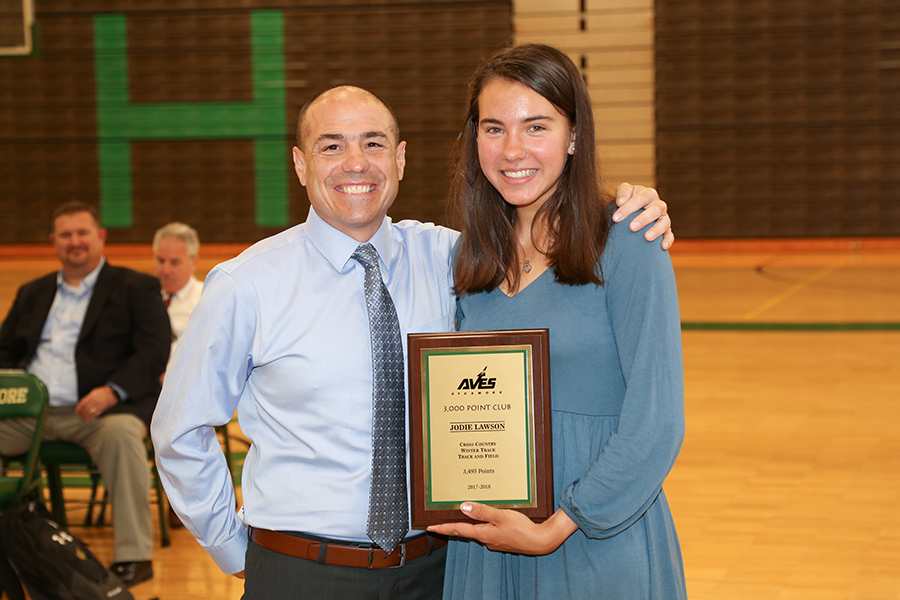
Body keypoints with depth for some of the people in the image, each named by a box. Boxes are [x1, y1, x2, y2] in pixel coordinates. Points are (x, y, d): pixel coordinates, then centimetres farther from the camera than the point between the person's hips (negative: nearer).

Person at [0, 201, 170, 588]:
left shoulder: (136, 289, 10)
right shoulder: (33, 293, 26)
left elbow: (154, 352, -2)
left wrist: (112, 391, -20)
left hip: (97, 411, -5)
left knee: (121, 434, -38)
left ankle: (134, 555, -34)